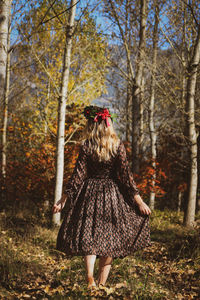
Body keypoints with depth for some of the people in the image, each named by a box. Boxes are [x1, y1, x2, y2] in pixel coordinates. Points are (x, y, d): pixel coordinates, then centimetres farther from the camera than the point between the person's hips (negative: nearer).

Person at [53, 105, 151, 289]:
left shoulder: (86, 146, -6)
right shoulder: (118, 145, -5)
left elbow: (78, 175, -6)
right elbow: (126, 174, -8)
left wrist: (64, 199, 1)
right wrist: (138, 200, -3)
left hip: (90, 194, 0)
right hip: (112, 195, 1)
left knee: (89, 235, 6)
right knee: (109, 237, 10)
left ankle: (90, 277, -13)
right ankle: (102, 283, 14)